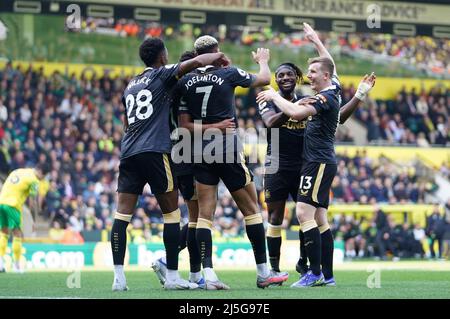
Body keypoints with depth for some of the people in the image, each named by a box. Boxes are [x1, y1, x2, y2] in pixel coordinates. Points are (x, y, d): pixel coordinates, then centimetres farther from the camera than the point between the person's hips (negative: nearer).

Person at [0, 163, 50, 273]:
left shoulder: (17, 171, 21)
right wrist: (34, 221, 3)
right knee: (17, 234, 5)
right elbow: (33, 202, -3)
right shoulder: (33, 180, -2)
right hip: (13, 205, -6)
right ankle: (16, 265, 8)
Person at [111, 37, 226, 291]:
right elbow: (195, 62, -10)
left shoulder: (131, 85, 22)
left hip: (129, 152, 6)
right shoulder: (162, 75, 3)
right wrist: (217, 57, 8)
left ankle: (119, 277, -9)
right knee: (172, 213, 3)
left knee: (123, 213, -1)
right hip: (155, 152, -6)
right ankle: (172, 275, 2)